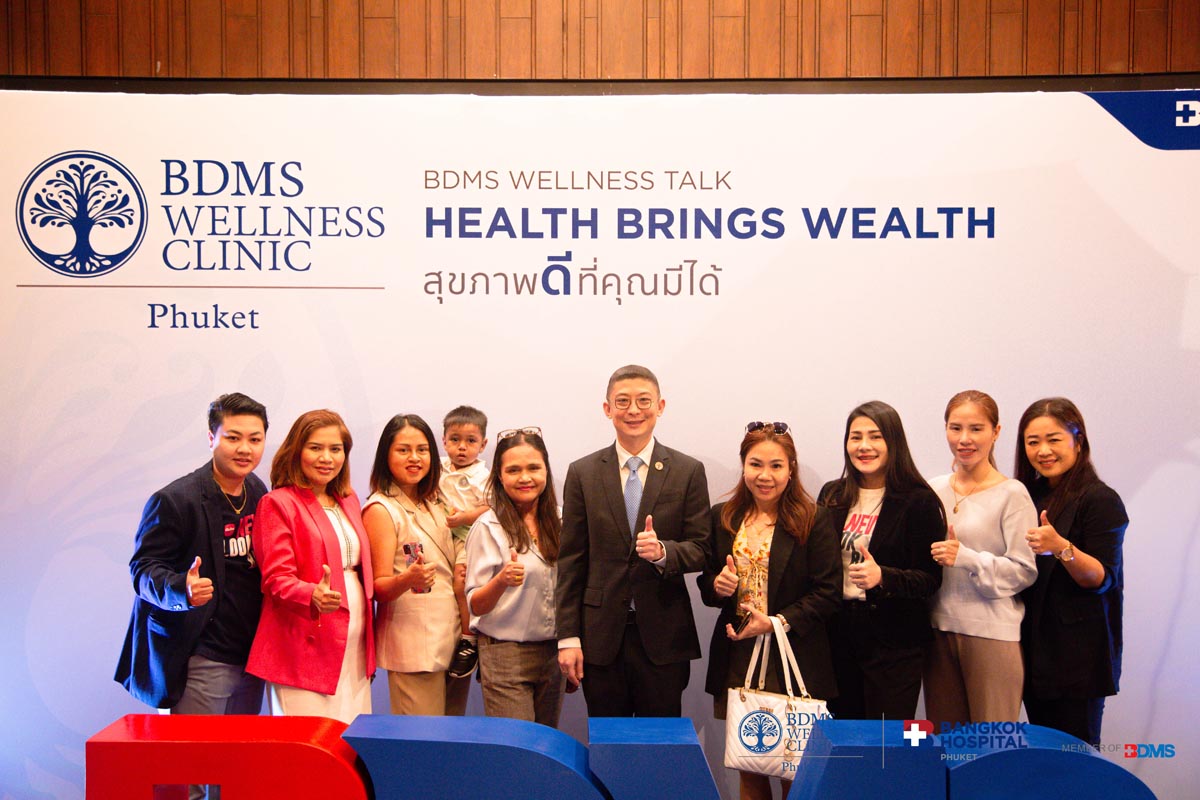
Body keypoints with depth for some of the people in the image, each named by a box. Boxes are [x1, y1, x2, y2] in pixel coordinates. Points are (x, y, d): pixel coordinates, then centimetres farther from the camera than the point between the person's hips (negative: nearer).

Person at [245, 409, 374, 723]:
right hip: (305, 647, -6)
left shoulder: (348, 501, 16)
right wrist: (313, 595, -30)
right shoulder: (278, 503, -5)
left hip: (354, 645, 7)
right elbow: (276, 577, -12)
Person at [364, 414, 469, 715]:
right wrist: (407, 580, -31)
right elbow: (379, 587, -11)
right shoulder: (381, 509, -7)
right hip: (414, 647, -7)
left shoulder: (432, 506, 14)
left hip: (452, 640, 7)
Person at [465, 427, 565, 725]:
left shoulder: (559, 520, 5)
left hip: (554, 651, 5)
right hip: (505, 654, -4)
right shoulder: (488, 527, -9)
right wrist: (502, 581, -28)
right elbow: (475, 605, -9)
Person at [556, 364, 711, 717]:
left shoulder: (688, 472, 2)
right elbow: (571, 561, 3)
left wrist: (663, 552, -20)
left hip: (663, 636, 0)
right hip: (601, 636, 1)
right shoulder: (582, 473, 4)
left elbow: (700, 550, 2)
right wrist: (568, 637, -1)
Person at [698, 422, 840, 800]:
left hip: (793, 660, -3)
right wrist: (716, 585, -8)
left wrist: (778, 622, -17)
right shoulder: (722, 518, 8)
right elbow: (706, 583, 15)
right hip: (736, 658, 4)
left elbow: (828, 592, -8)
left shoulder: (814, 520, -4)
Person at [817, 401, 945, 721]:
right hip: (838, 634, 4)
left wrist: (882, 577, -25)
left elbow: (931, 579, -9)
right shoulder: (832, 496, 8)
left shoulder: (919, 501, -6)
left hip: (894, 643, -4)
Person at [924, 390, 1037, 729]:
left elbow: (1024, 570, -11)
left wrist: (966, 558, -21)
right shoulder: (933, 490, 8)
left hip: (992, 633, -5)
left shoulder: (1011, 494, -7)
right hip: (939, 627, 5)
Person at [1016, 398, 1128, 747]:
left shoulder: (1101, 500, -10)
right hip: (1035, 648, 7)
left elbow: (1103, 579, -16)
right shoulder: (1030, 495, 10)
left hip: (1078, 655, -7)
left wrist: (1061, 547, -31)